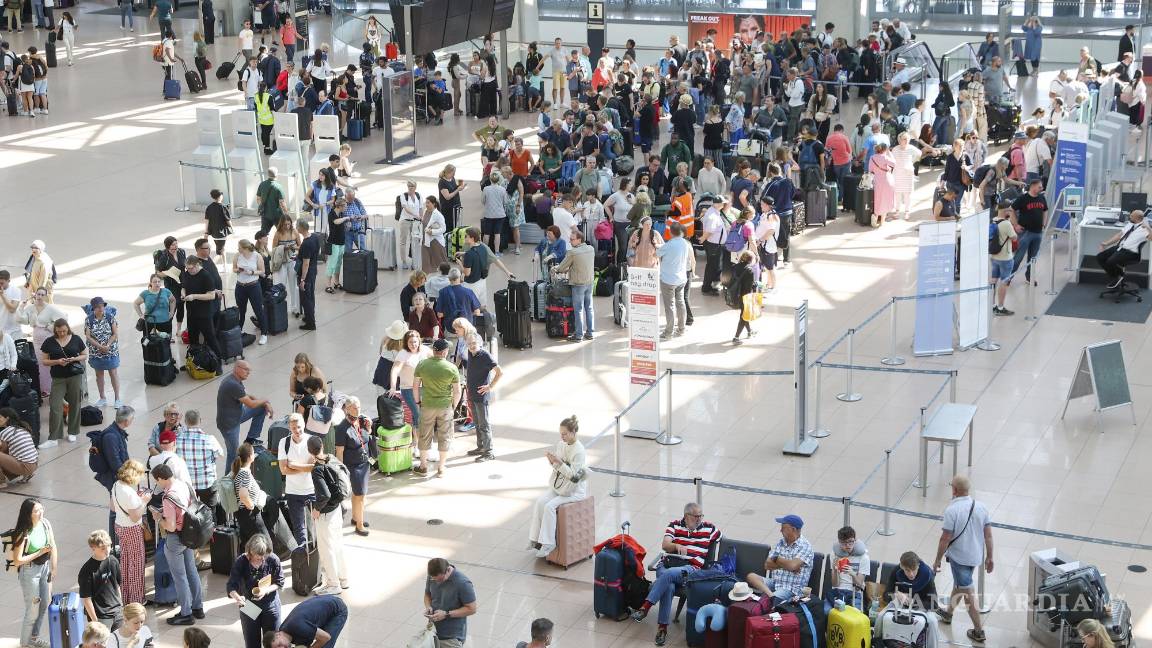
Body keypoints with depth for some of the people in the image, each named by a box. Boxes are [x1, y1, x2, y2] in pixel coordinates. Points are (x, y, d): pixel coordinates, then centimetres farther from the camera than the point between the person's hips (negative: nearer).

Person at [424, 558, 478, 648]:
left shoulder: (463, 583, -20)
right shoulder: (432, 577, -3)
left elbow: (471, 609, -15)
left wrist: (446, 614, -20)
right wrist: (428, 607, -7)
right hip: (433, 632, 6)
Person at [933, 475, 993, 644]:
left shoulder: (951, 510, -22)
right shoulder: (981, 507, -5)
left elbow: (945, 539, -18)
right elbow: (988, 535, 0)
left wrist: (937, 561, -7)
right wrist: (989, 557, 11)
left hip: (959, 557, -6)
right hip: (976, 556, 6)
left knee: (968, 593, 3)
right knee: (958, 584, 27)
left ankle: (979, 631, 8)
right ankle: (948, 613, 47)